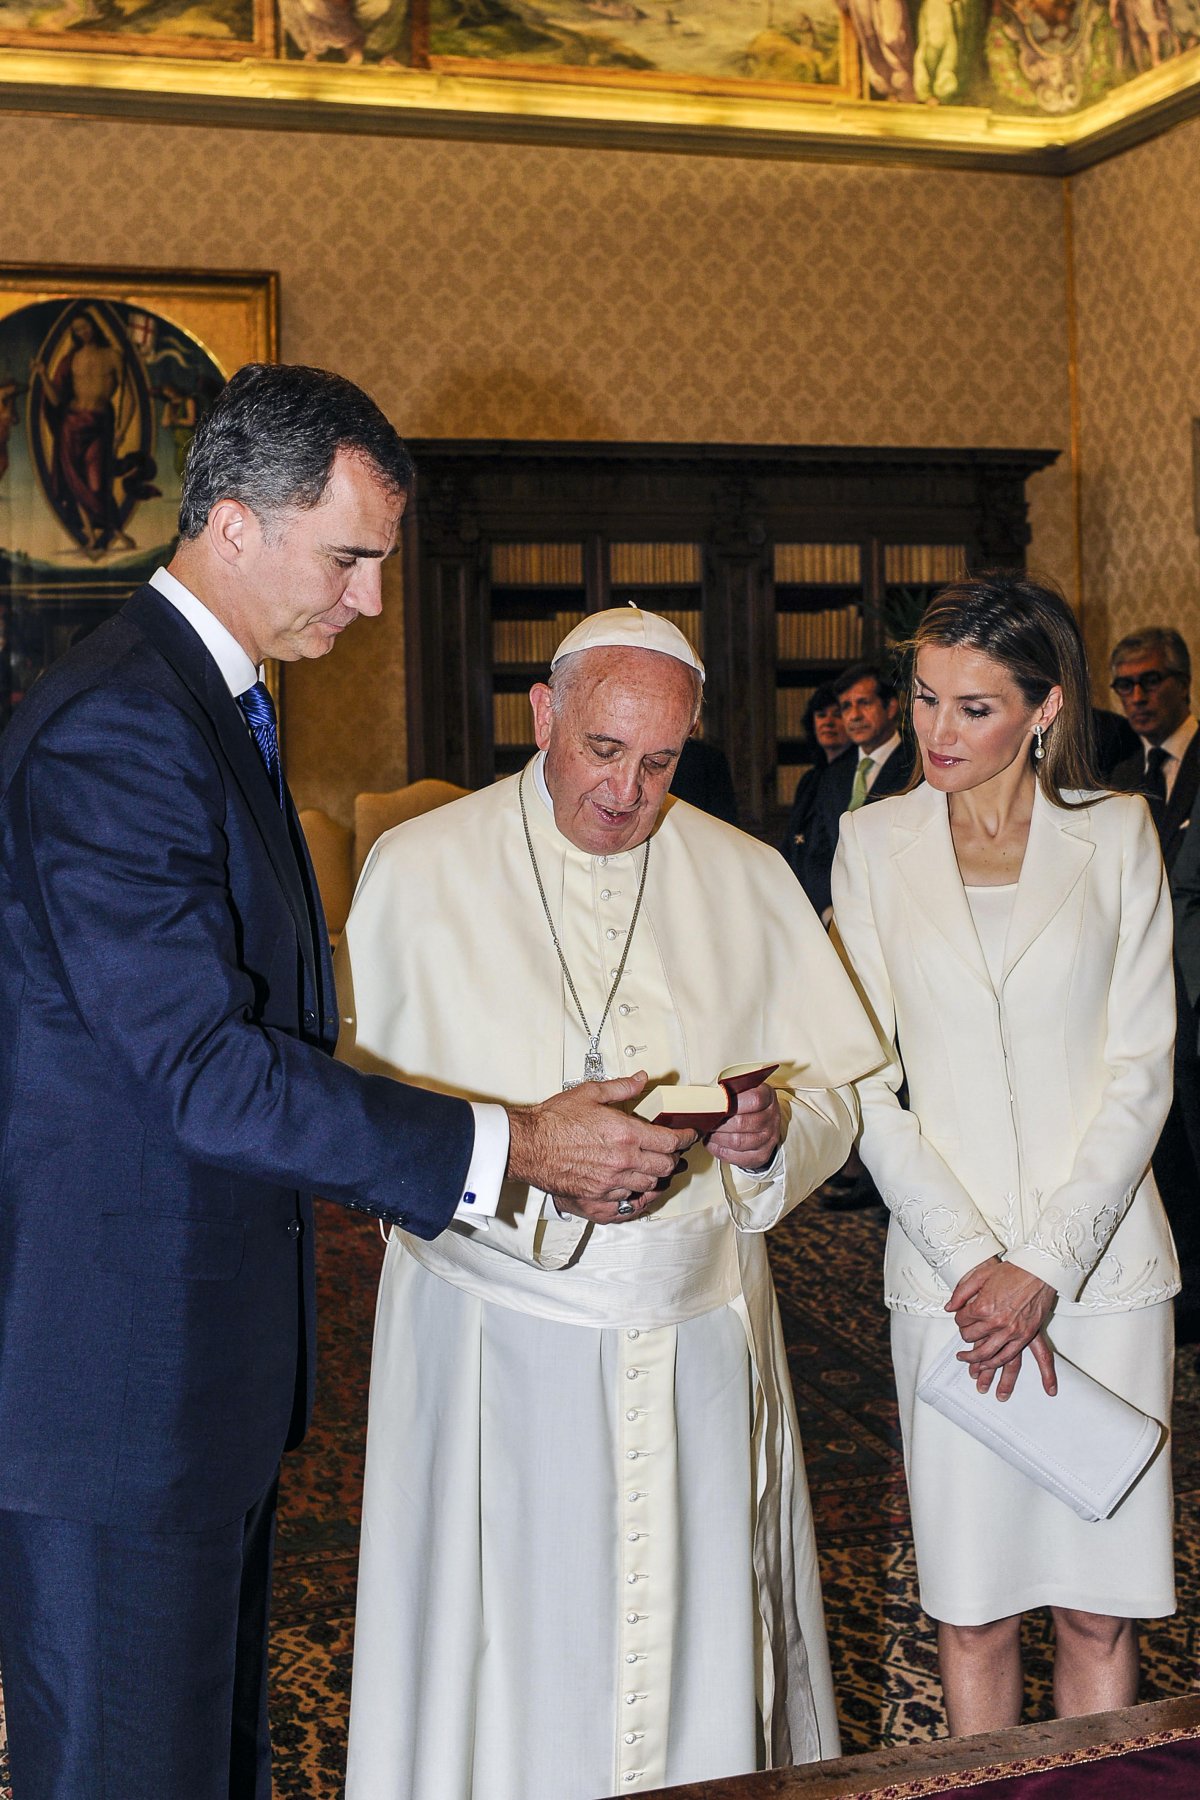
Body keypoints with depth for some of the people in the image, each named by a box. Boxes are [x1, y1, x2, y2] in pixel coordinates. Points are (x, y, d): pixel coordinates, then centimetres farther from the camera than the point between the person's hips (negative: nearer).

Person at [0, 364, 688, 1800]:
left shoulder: (213, 706, 13)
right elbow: (205, 1068, -25)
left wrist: (523, 1142, 8)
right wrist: (510, 1146, -20)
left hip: (205, 1350, 10)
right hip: (118, 1358, -10)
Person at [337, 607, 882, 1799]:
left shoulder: (746, 880, 7)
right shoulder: (418, 871, -1)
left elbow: (835, 1084, 7)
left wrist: (776, 1131, -14)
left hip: (698, 1332, 2)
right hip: (495, 1334, -2)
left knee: (697, 1645, 8)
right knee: (504, 1662, 4)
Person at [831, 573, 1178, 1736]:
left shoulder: (1115, 835, 3)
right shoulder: (875, 844, 5)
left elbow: (1141, 1070, -1)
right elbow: (864, 1083, 1)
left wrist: (1046, 1265, -10)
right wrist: (971, 1256, -9)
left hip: (1101, 1264, 0)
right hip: (951, 1267, 1)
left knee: (1099, 1606, 5)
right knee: (971, 1607, 6)